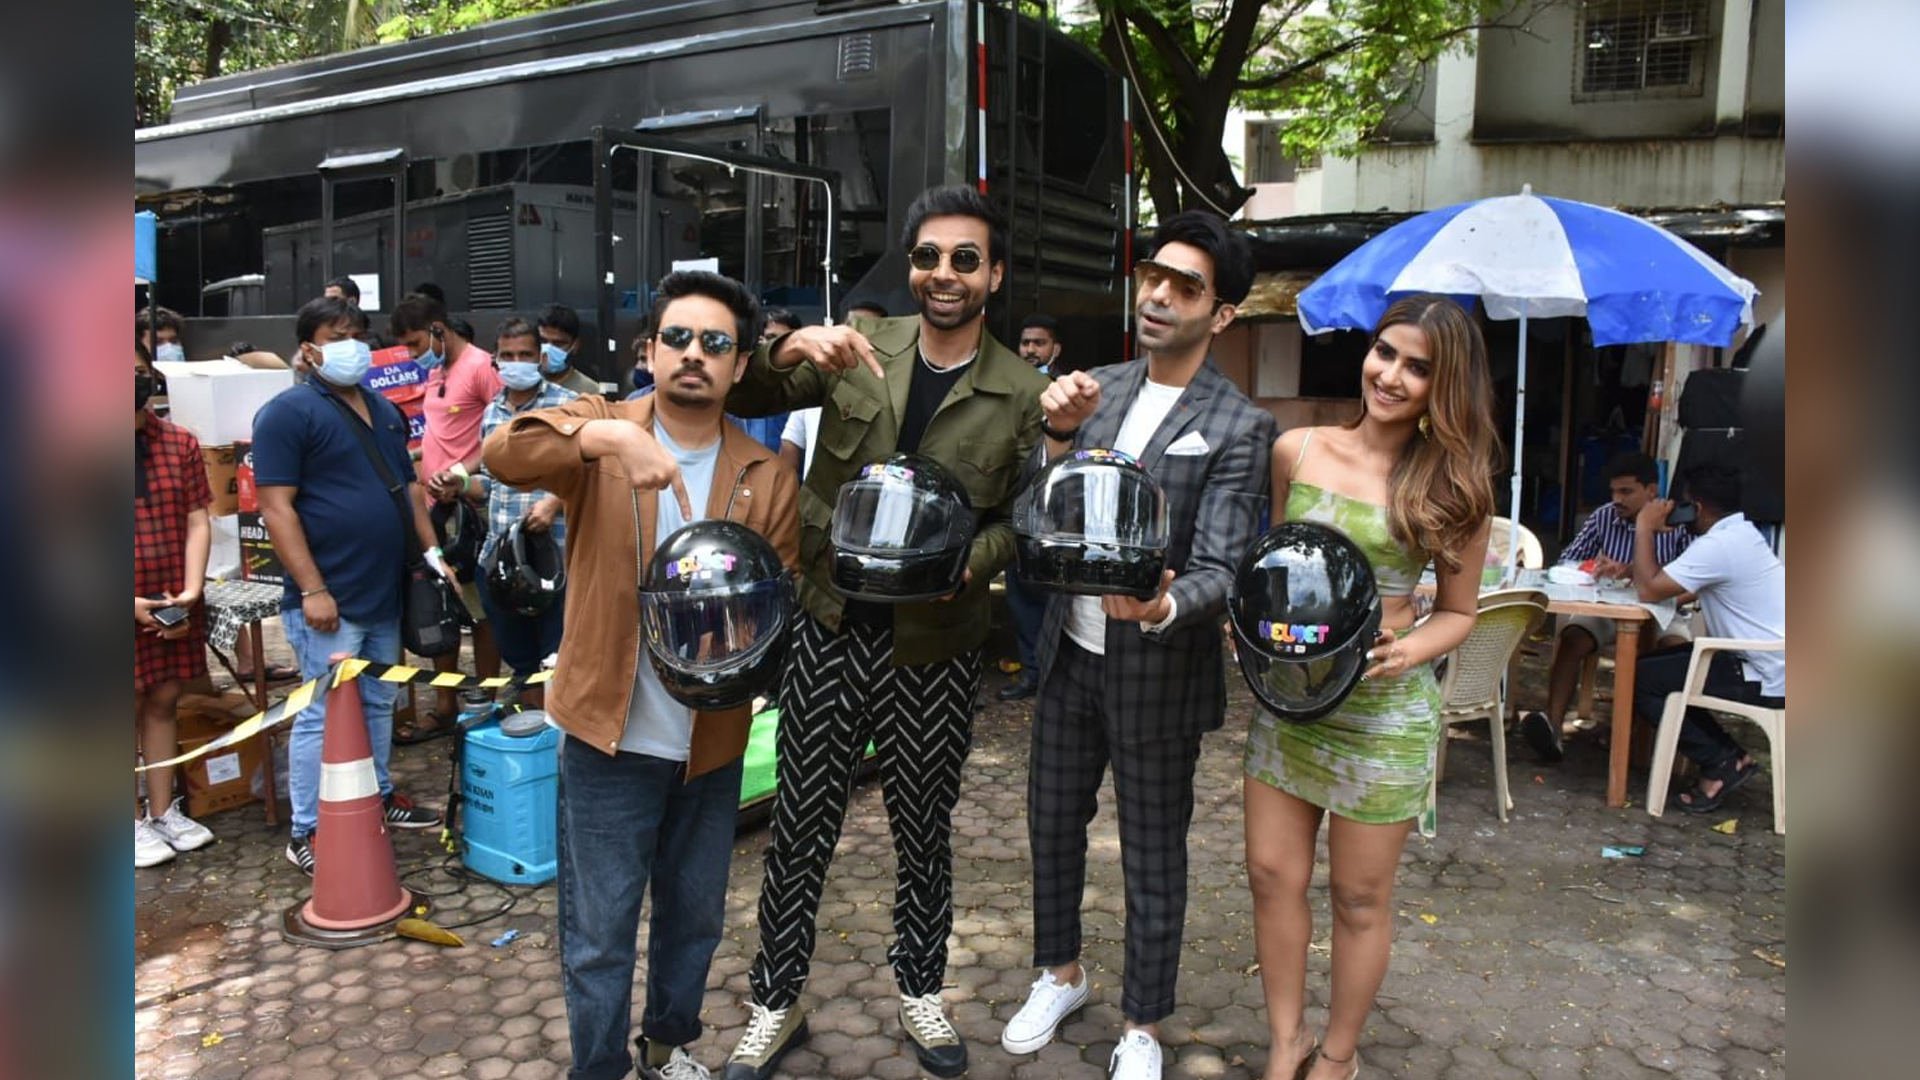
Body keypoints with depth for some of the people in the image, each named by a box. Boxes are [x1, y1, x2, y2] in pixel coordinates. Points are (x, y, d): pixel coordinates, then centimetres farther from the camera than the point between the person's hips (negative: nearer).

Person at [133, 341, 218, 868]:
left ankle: (164, 810, 26)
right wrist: (132, 604, -15)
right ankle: (135, 821, 19)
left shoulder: (179, 443, 3)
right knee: (132, 708, 6)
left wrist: (191, 591, -7)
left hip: (175, 605, 3)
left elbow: (198, 522, 3)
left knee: (163, 703, 13)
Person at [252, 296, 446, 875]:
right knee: (324, 715, -2)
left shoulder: (385, 410, 15)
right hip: (329, 598, -8)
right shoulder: (289, 412, -9)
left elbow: (409, 487, 22)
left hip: (385, 592, 8)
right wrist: (312, 589, -20)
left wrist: (432, 553, 13)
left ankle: (378, 797, 32)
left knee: (379, 705, 18)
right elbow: (276, 507, -15)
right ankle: (307, 833, 8)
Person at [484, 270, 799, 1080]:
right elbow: (504, 452, -23)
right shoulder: (600, 430, -4)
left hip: (711, 741, 3)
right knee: (598, 933, 7)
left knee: (695, 917, 20)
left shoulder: (767, 479, 1)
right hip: (609, 735, -3)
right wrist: (610, 437, -38)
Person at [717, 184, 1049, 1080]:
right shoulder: (858, 343, 0)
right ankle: (776, 1003, 30)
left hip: (934, 645, 0)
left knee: (924, 826, 15)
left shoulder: (1021, 394, -3)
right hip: (831, 628, 1)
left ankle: (920, 988, 39)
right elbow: (743, 396, -3)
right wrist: (789, 346, -23)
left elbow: (1019, 520, 1)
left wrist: (968, 562, -20)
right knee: (801, 823, 10)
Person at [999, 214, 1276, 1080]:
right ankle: (1061, 974, 44)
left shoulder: (1238, 428, -13)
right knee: (1053, 822, 20)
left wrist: (1163, 606, -41)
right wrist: (1060, 434, -18)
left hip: (1157, 672, -5)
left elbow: (1220, 568, -19)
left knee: (1152, 858, 10)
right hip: (1071, 653, 5)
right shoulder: (1101, 389, 3)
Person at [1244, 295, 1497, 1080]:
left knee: (1359, 897, 11)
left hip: (1383, 708, -3)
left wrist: (1408, 650, -17)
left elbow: (1458, 610, 1)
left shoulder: (1454, 485, -7)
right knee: (1272, 875, 11)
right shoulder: (1296, 451, -1)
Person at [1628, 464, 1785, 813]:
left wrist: (1645, 528, -11)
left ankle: (1722, 762, -1)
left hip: (1768, 681, -10)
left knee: (1639, 679, -9)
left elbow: (1649, 590, -20)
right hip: (1770, 663, 10)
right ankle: (1726, 757, 15)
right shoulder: (1739, 533, 12)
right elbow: (1663, 579, 16)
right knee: (1657, 663, 17)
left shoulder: (1719, 546, -22)